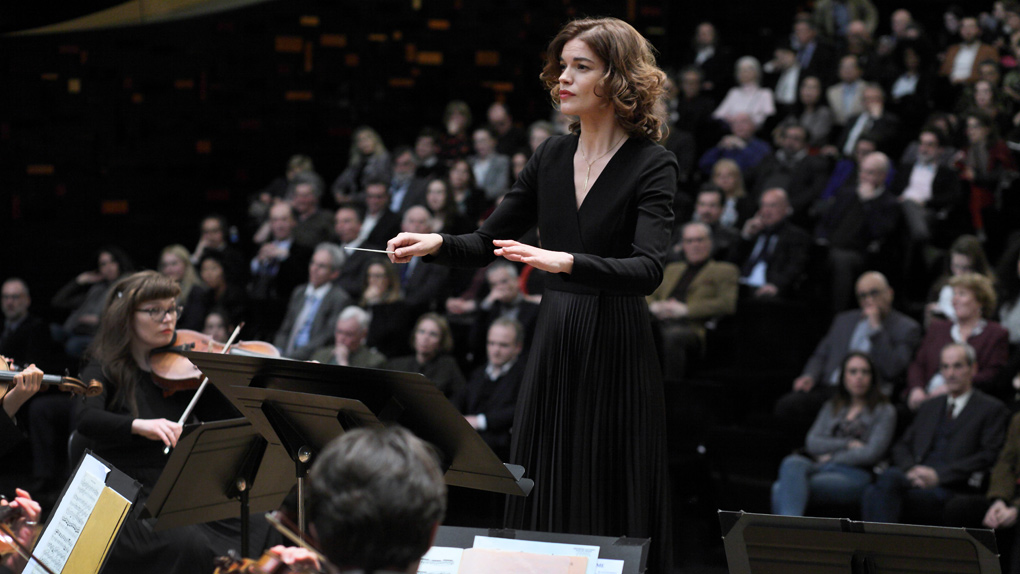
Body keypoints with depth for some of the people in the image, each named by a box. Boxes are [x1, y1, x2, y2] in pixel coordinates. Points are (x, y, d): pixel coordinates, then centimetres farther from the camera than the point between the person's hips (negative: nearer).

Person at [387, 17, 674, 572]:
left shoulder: (651, 165, -8)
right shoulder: (551, 156, 9)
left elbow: (647, 269, -22)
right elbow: (489, 241, 13)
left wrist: (564, 261, -37)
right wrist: (435, 244, -7)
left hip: (615, 348, -5)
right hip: (553, 341, 5)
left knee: (610, 504, -2)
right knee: (543, 500, 6)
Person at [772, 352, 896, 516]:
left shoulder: (884, 411, 14)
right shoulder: (831, 407, 28)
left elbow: (871, 454, -1)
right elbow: (812, 444, 13)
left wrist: (832, 457, 0)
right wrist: (848, 444, 0)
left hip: (854, 475, -4)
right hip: (821, 467, 4)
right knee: (792, 463, -35)